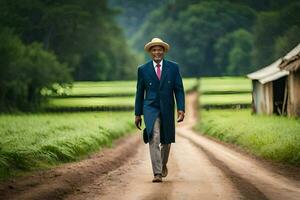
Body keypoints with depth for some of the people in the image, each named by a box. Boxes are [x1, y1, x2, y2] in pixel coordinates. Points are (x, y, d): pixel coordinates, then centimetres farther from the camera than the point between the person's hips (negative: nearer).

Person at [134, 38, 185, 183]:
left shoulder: (173, 67, 2)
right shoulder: (143, 69, 2)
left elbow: (179, 89, 2)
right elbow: (140, 93, 7)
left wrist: (181, 109, -8)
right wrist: (138, 114, 7)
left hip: (167, 109, 2)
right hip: (150, 108, -2)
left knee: (166, 141, 14)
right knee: (154, 139, -18)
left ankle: (163, 164, 42)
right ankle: (157, 173, -20)